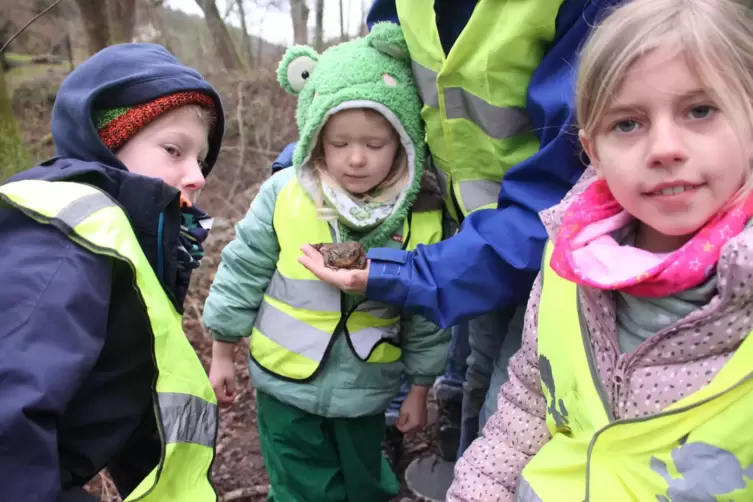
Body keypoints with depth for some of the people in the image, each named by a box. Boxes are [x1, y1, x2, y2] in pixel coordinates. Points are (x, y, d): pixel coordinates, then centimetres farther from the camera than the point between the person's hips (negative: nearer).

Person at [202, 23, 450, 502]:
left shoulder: (422, 219, -15)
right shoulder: (283, 196, -17)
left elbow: (427, 315, -3)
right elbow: (243, 273, -5)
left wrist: (419, 388, 5)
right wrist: (223, 354, 2)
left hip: (366, 388, 1)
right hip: (287, 380, -1)